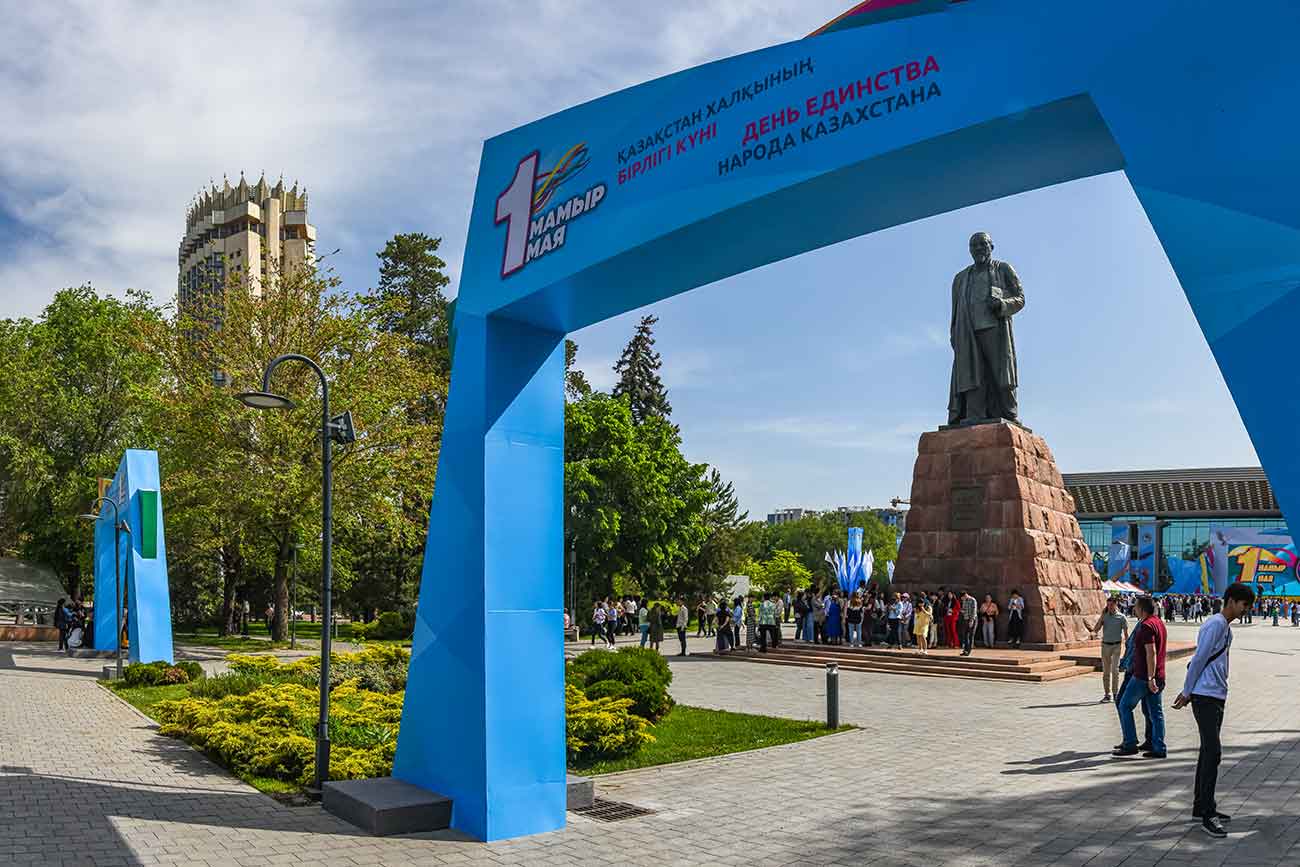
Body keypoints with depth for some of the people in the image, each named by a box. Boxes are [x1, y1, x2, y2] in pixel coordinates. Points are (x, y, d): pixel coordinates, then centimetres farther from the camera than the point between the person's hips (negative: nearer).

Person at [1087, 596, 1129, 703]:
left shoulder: (1121, 617, -1)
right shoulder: (1104, 616, 6)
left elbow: (1126, 633, 2)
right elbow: (1096, 629, -2)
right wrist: (1102, 617, -6)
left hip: (1116, 645, -3)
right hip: (1105, 645, 3)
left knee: (1115, 669, -6)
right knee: (1106, 671, 5)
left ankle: (1116, 693, 3)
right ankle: (1107, 694, 11)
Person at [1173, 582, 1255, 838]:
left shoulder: (1226, 628, 18)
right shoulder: (1215, 625, -13)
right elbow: (1198, 660, -14)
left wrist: (1188, 692, 16)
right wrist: (1187, 693, -9)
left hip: (1217, 697, 10)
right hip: (1205, 697, -10)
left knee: (1208, 752, 13)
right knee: (1212, 752, -11)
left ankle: (1200, 806, 21)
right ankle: (1207, 815, -10)